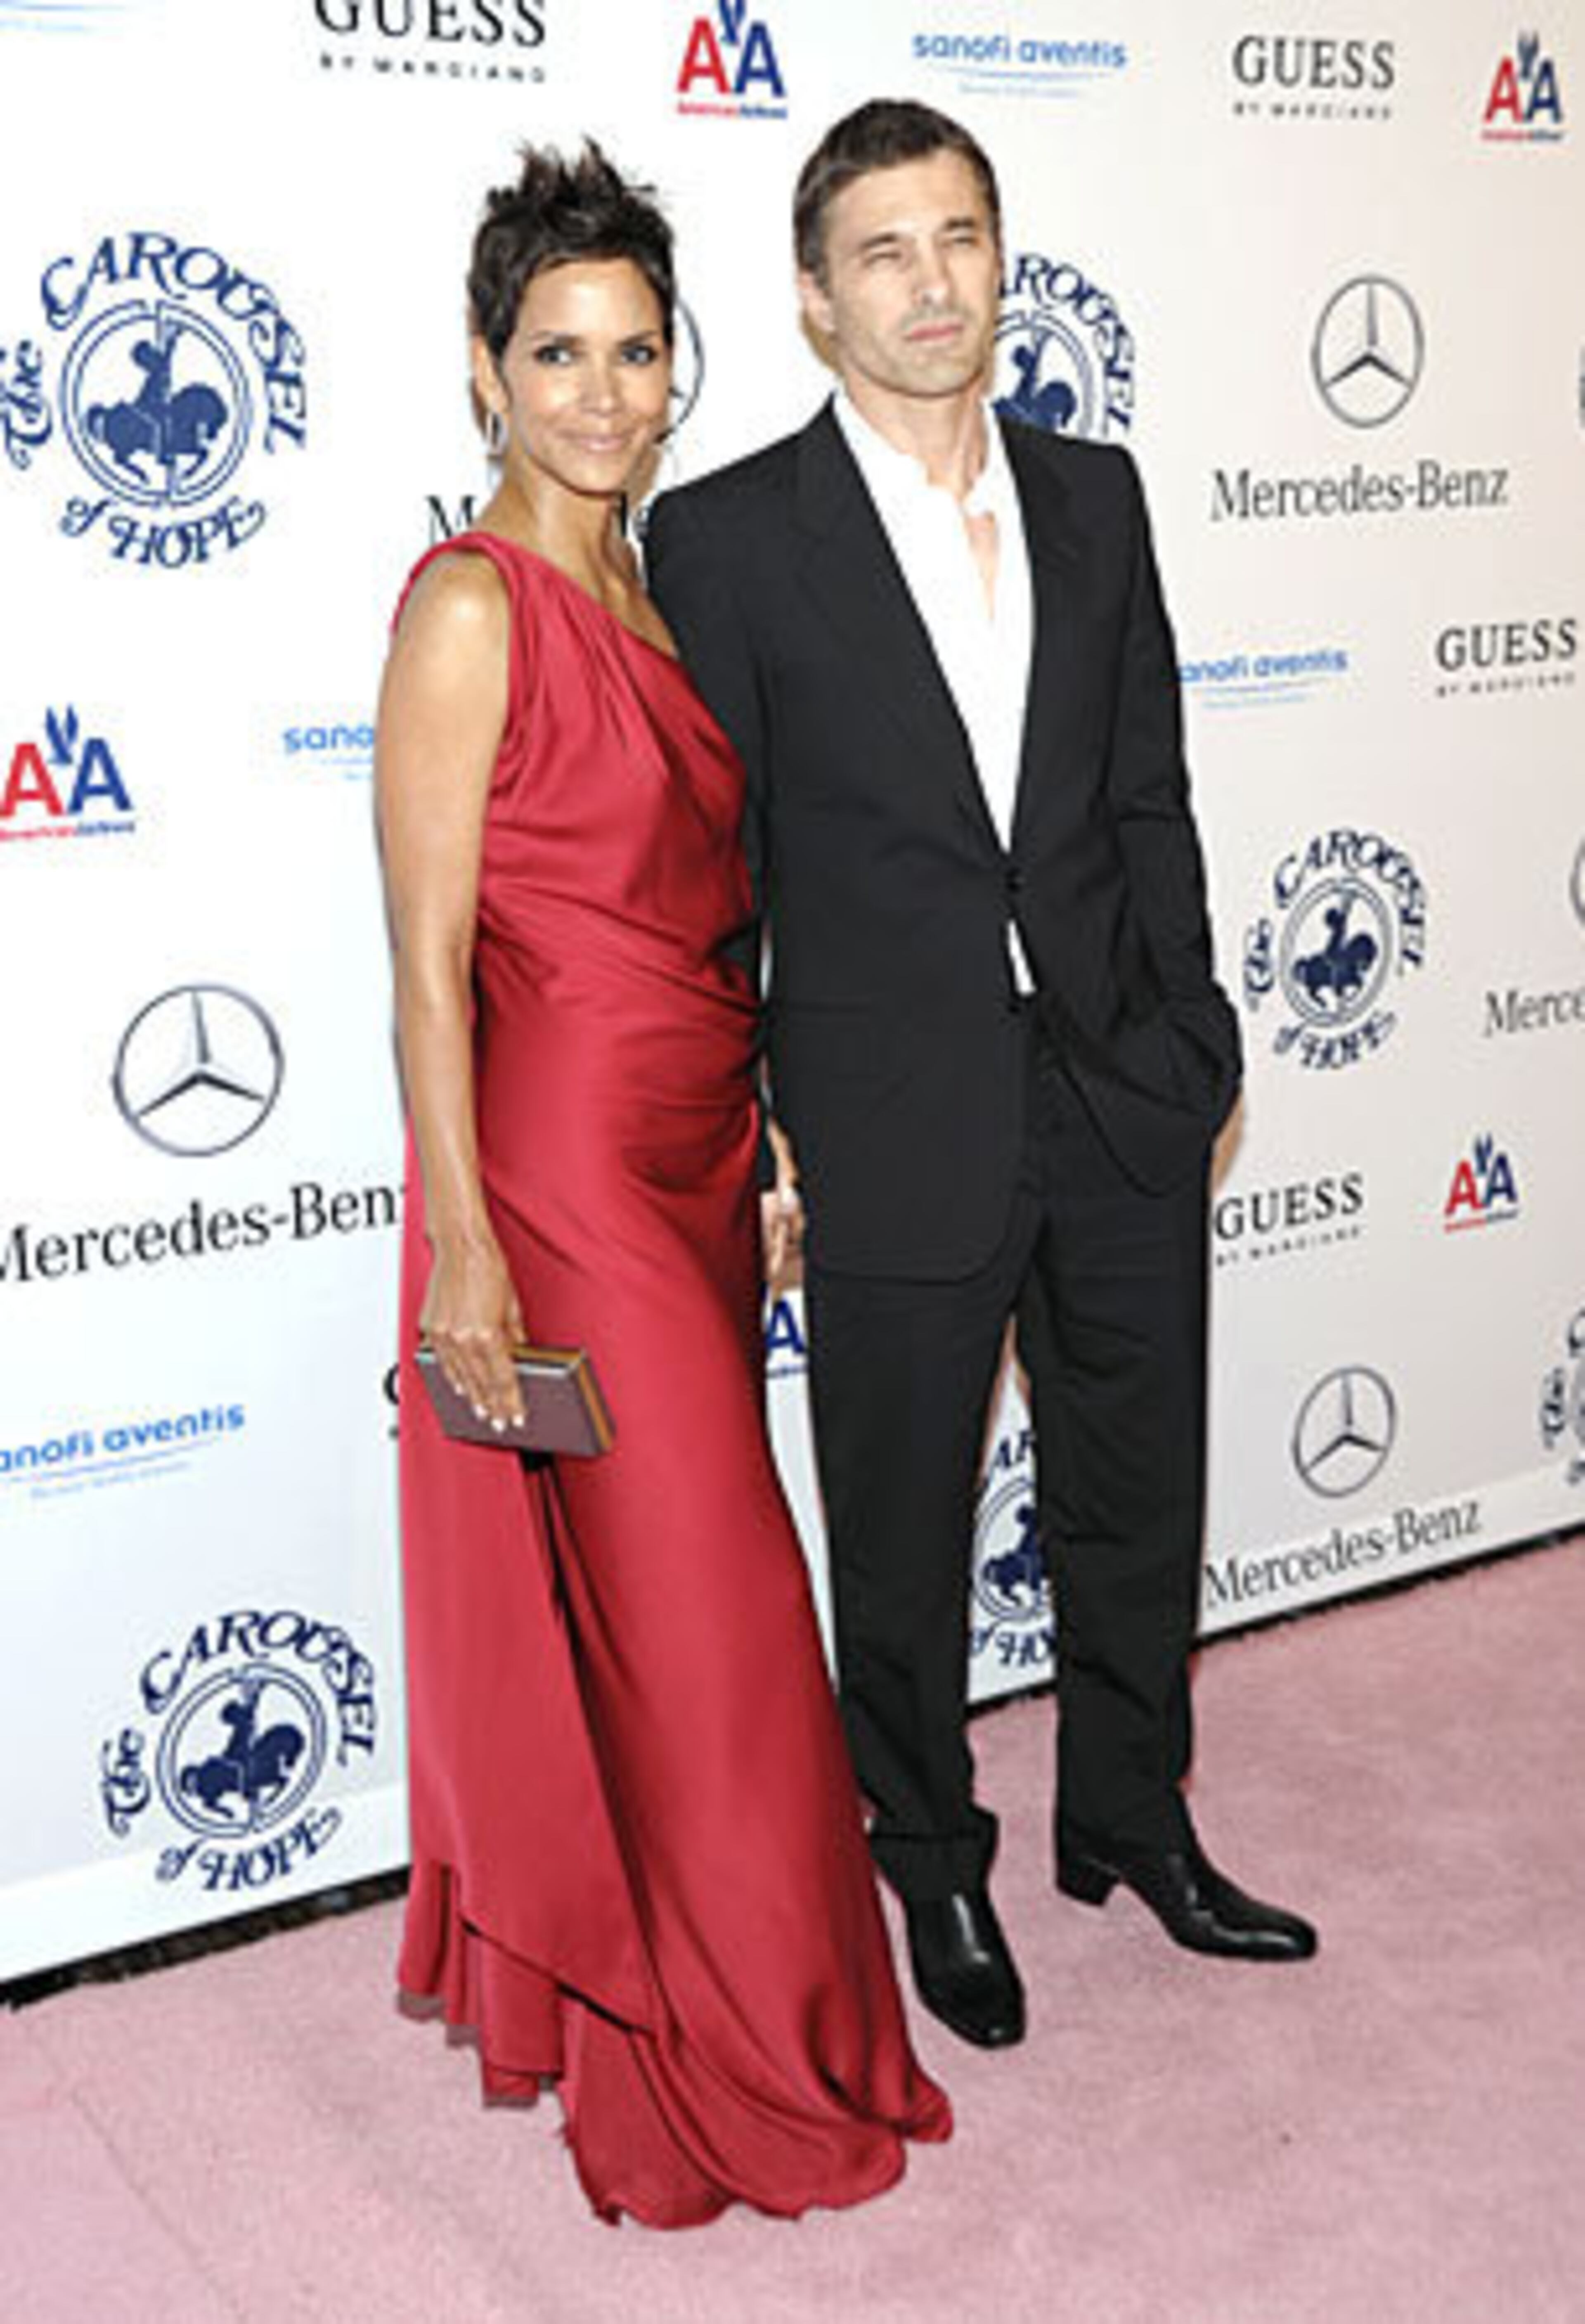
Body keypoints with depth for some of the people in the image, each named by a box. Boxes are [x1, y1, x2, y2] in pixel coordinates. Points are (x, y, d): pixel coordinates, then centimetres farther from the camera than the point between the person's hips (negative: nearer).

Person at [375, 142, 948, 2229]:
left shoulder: (658, 595, 12)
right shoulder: (471, 603, -13)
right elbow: (429, 956, -16)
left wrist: (770, 1148, 15)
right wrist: (460, 1241, -19)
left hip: (693, 1157, 8)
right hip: (557, 1167, -8)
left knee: (675, 1579, 17)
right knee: (682, 1611, 0)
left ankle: (559, 1953, 37)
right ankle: (712, 2054, 19)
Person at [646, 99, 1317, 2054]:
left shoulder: (1093, 496, 7)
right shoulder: (729, 537, -7)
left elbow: (1150, 796, 10)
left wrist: (1189, 1037, 5)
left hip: (1121, 1105, 4)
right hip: (900, 1135, -4)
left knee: (1137, 1500, 18)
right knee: (903, 1540, 12)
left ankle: (1130, 1823, 40)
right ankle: (935, 1866, 34)